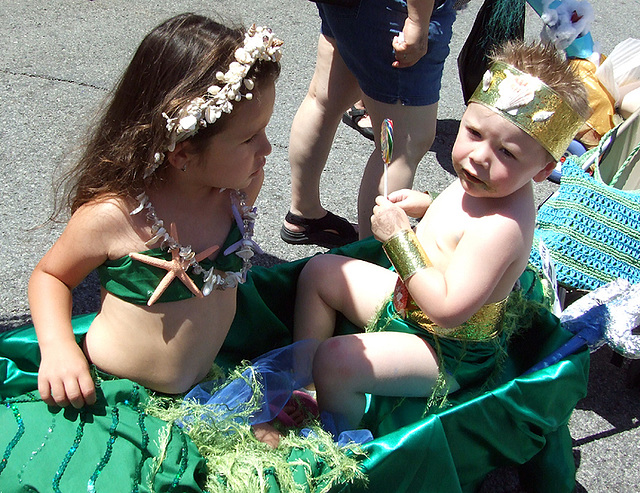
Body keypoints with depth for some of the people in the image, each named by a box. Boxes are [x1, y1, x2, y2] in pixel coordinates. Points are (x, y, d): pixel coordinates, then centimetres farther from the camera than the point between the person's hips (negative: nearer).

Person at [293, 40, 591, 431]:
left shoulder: (502, 226, -35)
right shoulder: (483, 185, -7)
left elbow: (448, 309, -36)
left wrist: (400, 237, -30)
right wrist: (426, 205, -3)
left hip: (452, 354, -10)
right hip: (407, 301, 10)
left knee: (335, 359, -24)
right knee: (320, 271, 14)